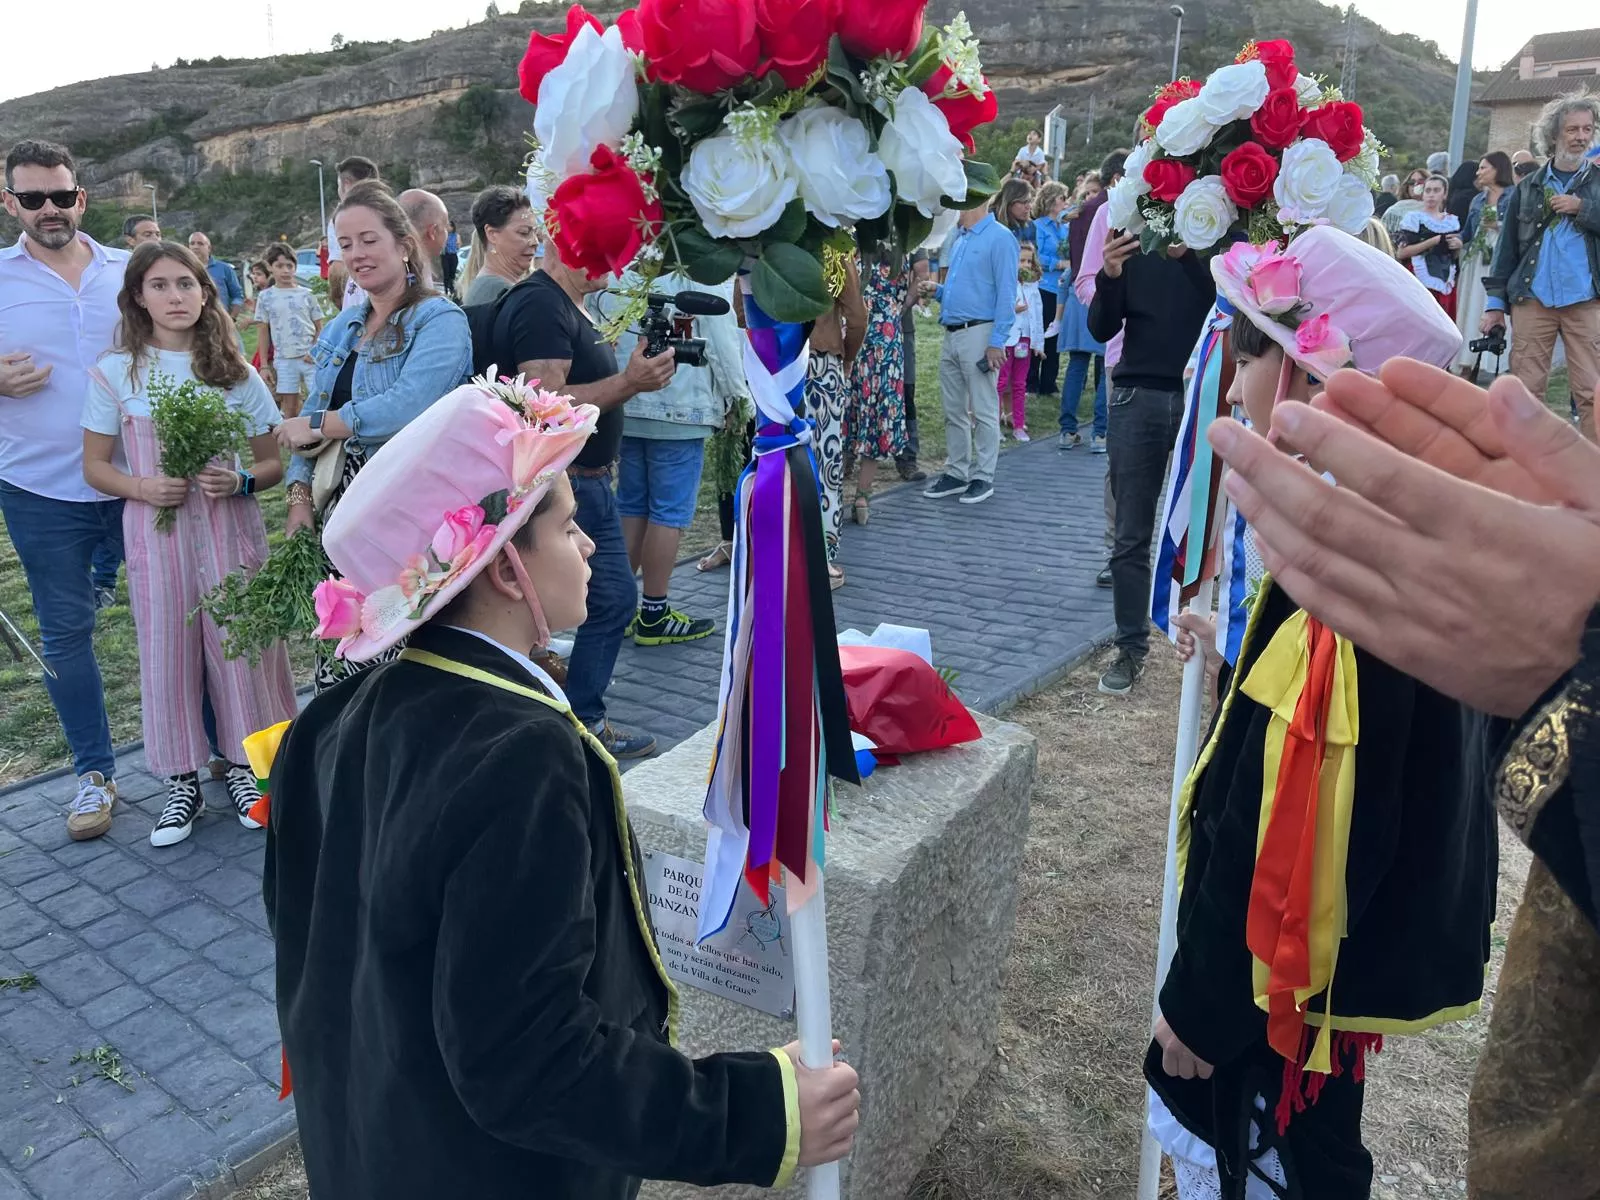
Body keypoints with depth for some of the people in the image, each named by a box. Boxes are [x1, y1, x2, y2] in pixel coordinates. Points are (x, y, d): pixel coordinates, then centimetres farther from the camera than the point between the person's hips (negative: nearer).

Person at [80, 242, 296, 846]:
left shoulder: (236, 372, 2)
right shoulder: (115, 372, 1)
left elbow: (274, 462, 6)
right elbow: (95, 466, 5)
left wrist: (240, 482, -15)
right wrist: (143, 488, -14)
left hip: (231, 528, 0)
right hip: (156, 531, 0)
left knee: (241, 643, 4)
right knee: (167, 650, 6)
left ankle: (244, 763, 23)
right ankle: (182, 781, 21)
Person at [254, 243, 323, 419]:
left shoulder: (306, 294, 4)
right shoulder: (265, 297, 6)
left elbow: (319, 328, 6)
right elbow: (264, 333, 8)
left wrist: (315, 351, -11)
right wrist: (265, 365, 4)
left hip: (310, 358, -1)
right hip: (283, 360, 1)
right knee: (290, 407, 5)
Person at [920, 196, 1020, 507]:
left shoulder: (1000, 238, -8)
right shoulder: (958, 238, 17)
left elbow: (1006, 293, -13)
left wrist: (997, 342, -18)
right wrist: (938, 290, 7)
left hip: (978, 332, -8)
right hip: (951, 333, 8)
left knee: (983, 411, -1)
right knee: (953, 410, 11)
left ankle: (983, 477, 6)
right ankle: (956, 473, 20)